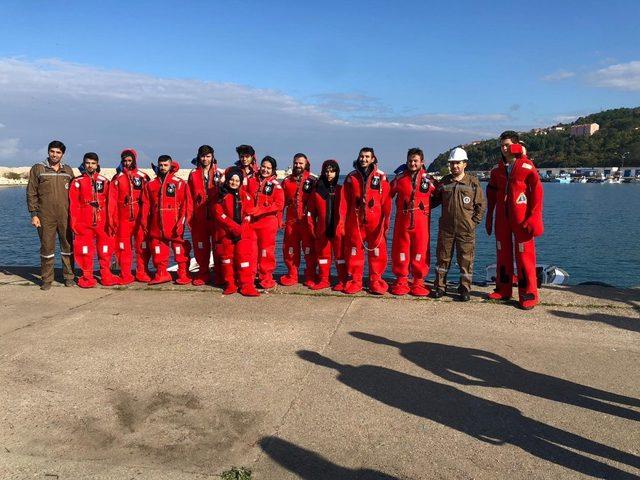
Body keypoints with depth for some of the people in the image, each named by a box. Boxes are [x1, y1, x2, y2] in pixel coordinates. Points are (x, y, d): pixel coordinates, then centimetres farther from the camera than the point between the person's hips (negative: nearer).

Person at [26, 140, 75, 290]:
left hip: (66, 216, 2)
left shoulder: (68, 170, 11)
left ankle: (69, 276, 17)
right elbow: (31, 193, 2)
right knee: (47, 247, 2)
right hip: (46, 217, -2)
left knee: (68, 246, 6)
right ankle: (47, 279, 11)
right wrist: (33, 214, -5)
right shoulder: (38, 169, 4)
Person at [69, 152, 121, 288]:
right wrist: (75, 224, -6)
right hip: (84, 223, -2)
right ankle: (87, 278, 11)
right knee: (85, 250, 1)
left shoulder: (104, 181, 9)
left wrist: (111, 221, 4)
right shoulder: (77, 182, 4)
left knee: (105, 249, 5)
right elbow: (73, 205, 1)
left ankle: (106, 276, 16)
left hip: (102, 222, 2)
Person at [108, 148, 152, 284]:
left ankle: (142, 273, 11)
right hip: (123, 218, 0)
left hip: (140, 217, 0)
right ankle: (125, 275, 9)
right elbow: (112, 200, 4)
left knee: (143, 246, 1)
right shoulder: (117, 178, 8)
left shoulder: (143, 176, 6)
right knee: (124, 247, 2)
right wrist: (113, 218, -4)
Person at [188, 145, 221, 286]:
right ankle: (203, 274, 16)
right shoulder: (193, 174, 10)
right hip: (199, 216, 2)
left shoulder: (219, 174, 5)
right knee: (201, 246, 5)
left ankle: (220, 273, 12)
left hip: (215, 215, -2)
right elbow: (190, 197, 7)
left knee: (217, 245, 1)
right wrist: (190, 216, 1)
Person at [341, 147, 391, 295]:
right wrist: (342, 219, 0)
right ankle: (355, 280, 15)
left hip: (375, 221, -1)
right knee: (354, 251, 5)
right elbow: (345, 201, 6)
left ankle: (376, 280, 13)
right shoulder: (351, 177, 8)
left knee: (377, 251, 1)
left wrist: (386, 221, -5)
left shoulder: (381, 177, 2)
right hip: (355, 220, 2)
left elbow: (386, 201, -1)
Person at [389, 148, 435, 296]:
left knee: (420, 250, 1)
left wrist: (426, 206, 7)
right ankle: (401, 281, 15)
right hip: (402, 221, 1)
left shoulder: (428, 179, 4)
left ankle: (418, 282, 12)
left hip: (421, 221, -1)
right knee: (401, 250, 4)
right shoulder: (400, 178, 5)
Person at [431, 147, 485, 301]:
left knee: (466, 260, 1)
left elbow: (481, 205, 3)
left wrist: (474, 222, -3)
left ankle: (465, 289, 11)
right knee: (442, 257, 8)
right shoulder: (444, 182, 8)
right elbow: (435, 200, 19)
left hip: (466, 229, -2)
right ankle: (440, 287, 19)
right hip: (445, 228, 3)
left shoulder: (473, 182, 0)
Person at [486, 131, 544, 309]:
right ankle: (503, 289, 20)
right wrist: (489, 217, 14)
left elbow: (537, 192, -8)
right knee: (502, 252, 10)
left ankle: (528, 294, 2)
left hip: (521, 217, -5)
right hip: (502, 216, 5)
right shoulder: (497, 169, 10)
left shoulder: (526, 166, -6)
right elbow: (491, 194, 16)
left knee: (524, 254, -4)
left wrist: (534, 217, -13)